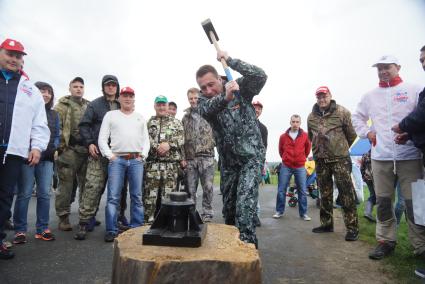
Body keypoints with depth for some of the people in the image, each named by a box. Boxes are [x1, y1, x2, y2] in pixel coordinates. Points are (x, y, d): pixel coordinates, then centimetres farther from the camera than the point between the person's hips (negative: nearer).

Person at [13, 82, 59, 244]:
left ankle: (42, 229, 14)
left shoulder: (54, 114, 15)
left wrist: (54, 148, 0)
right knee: (24, 194, -1)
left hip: (47, 158, 4)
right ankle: (20, 230, 9)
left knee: (45, 193, 5)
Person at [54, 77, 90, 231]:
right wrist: (60, 145, -12)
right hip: (69, 150, -4)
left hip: (86, 150, 4)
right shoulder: (62, 105, 4)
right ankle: (63, 217, 10)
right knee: (66, 184, 0)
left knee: (86, 184, 9)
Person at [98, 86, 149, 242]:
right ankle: (112, 230, 3)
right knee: (113, 197, -5)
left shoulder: (140, 117, 19)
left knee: (137, 197, 3)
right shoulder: (110, 115, 12)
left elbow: (146, 139, 14)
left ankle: (137, 229, 12)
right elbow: (102, 139, 5)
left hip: (136, 160, 2)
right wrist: (110, 155, -6)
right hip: (117, 159, -2)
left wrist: (143, 155, 0)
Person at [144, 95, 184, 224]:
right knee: (150, 195, -1)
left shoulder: (176, 122, 15)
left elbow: (181, 139, 3)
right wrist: (157, 147, -14)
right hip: (152, 164, 0)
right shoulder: (148, 122, 14)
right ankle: (149, 221, 9)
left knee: (168, 195, 4)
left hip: (171, 164, 1)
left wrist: (169, 144, -13)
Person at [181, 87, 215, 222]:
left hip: (206, 156, -3)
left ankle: (207, 213, 14)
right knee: (190, 188, 8)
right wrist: (183, 157, 6)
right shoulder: (185, 117, 13)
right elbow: (182, 139, 12)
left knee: (207, 187, 2)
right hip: (190, 158, 3)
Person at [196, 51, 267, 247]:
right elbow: (206, 109, -26)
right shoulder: (203, 100, -2)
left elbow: (260, 76, -24)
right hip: (227, 160, 4)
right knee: (228, 207, 14)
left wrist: (230, 60, -23)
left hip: (251, 156, -4)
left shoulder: (240, 88, -6)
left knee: (244, 205, -18)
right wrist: (225, 98, -47)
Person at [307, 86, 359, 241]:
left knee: (346, 193, -4)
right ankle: (326, 223, 25)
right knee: (325, 193, 13)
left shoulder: (342, 112, -5)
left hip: (340, 159, -4)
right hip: (320, 160, 5)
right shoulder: (311, 116, 8)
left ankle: (352, 227, 4)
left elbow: (351, 134, 2)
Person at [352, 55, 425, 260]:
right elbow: (357, 117, 25)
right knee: (383, 202, 8)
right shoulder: (370, 95, 15)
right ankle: (386, 240, 20)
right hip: (380, 157, 3)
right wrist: (367, 133, 11)